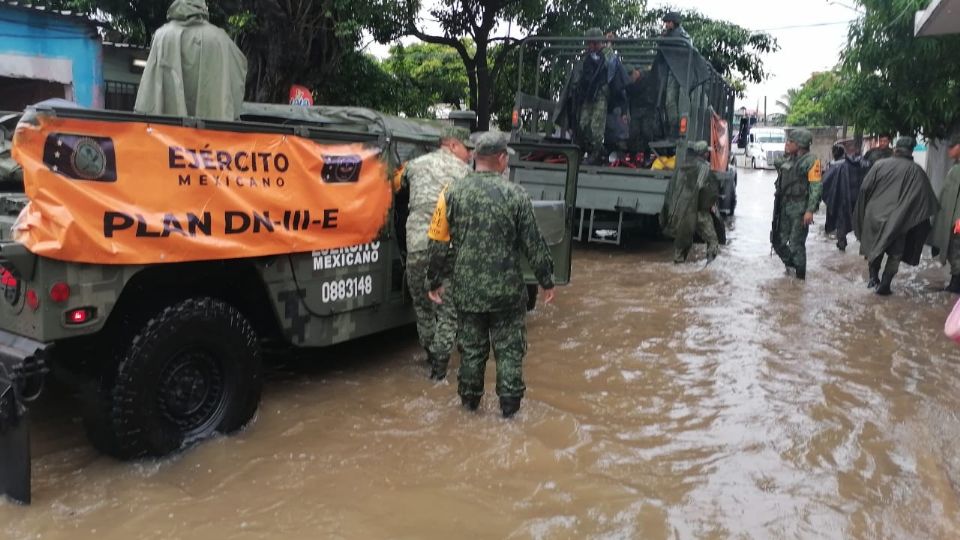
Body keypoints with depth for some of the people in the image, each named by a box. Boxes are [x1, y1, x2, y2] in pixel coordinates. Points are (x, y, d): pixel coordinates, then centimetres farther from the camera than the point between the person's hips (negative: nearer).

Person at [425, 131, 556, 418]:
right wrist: (547, 282, 6)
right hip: (506, 291, -2)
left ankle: (470, 399, 31)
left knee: (471, 346, 18)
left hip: (467, 290, 2)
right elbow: (533, 244, -6)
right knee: (509, 348, 12)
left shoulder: (452, 194, -4)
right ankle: (509, 404, 20)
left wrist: (436, 282, 12)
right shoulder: (516, 195, -11)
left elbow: (438, 244, 0)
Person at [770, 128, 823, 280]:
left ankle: (800, 276, 10)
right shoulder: (788, 159, 12)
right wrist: (778, 204, 19)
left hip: (799, 209, -7)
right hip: (784, 208, 7)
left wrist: (810, 210, -23)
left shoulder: (811, 160, -10)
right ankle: (791, 264, 33)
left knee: (796, 245, -3)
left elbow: (816, 187, -16)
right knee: (778, 241, 10)